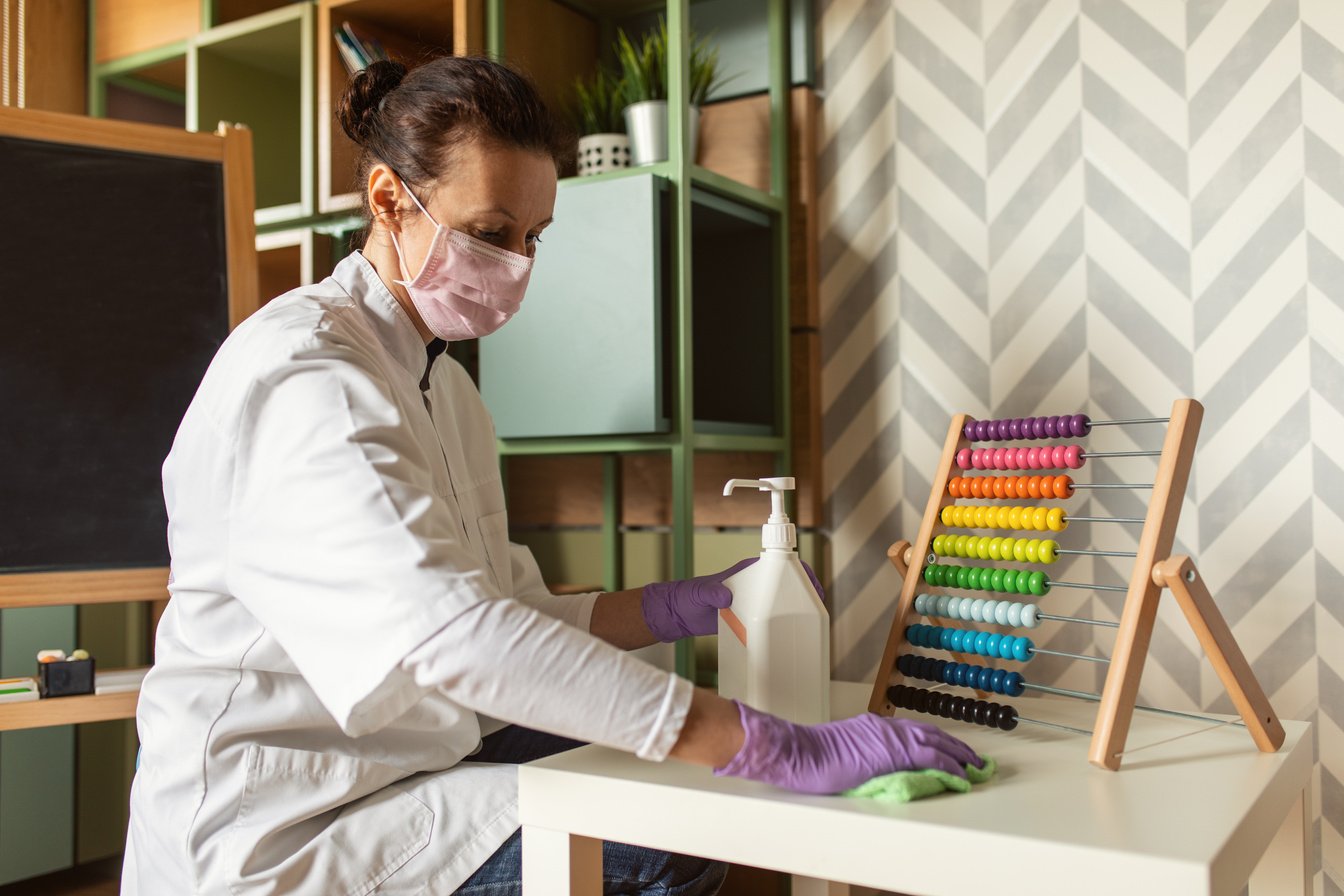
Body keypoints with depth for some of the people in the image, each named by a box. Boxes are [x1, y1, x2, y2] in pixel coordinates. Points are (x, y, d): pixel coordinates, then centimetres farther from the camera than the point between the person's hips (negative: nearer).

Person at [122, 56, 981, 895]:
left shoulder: (443, 385, 11)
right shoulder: (301, 376, -20)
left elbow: (508, 610, 10)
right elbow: (450, 634, -34)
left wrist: (681, 607, -3)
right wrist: (784, 752, -37)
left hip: (404, 759, 9)